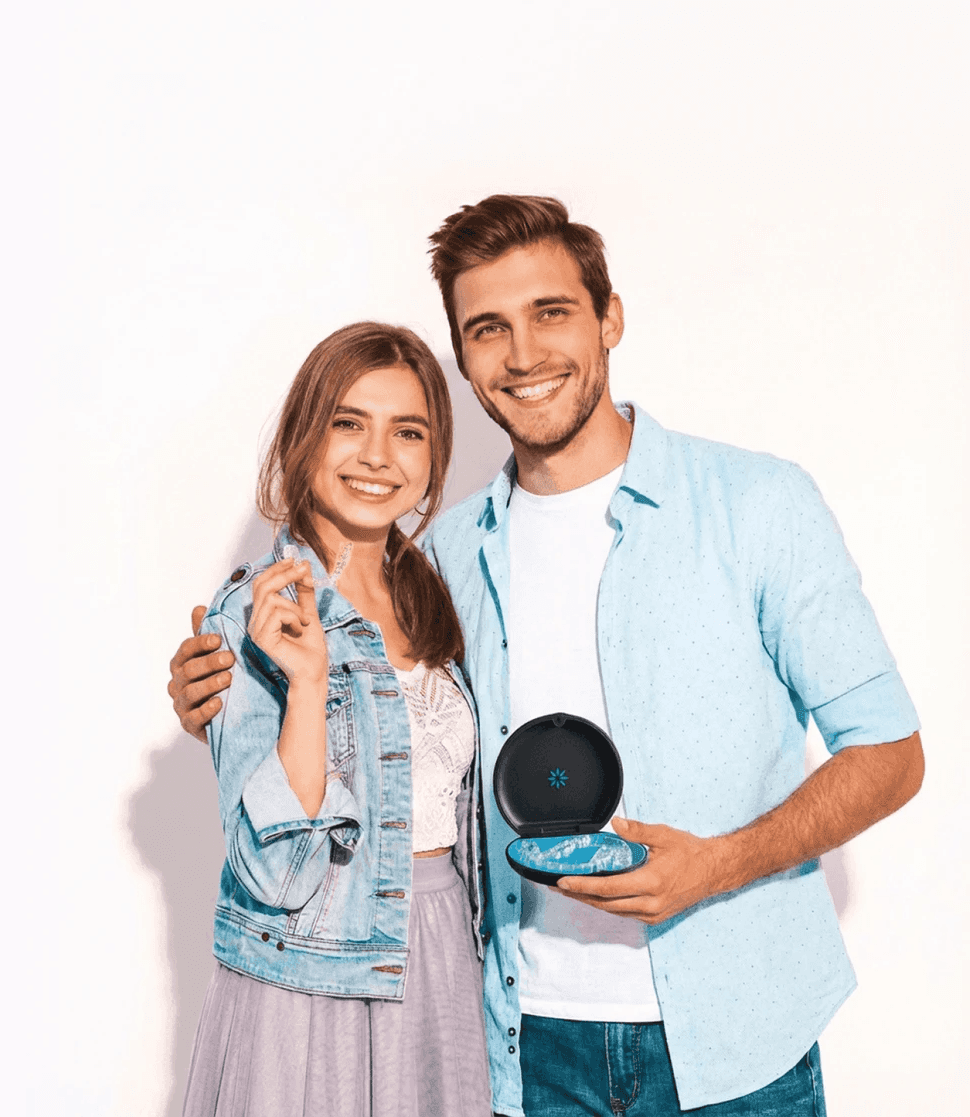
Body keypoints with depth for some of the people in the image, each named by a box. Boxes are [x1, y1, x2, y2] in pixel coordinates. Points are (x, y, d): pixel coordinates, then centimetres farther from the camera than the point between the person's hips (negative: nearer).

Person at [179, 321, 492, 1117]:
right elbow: (275, 872, -21)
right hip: (314, 984, -6)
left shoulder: (428, 599, 5)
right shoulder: (254, 614, -14)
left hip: (444, 965, 6)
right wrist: (309, 679, -28)